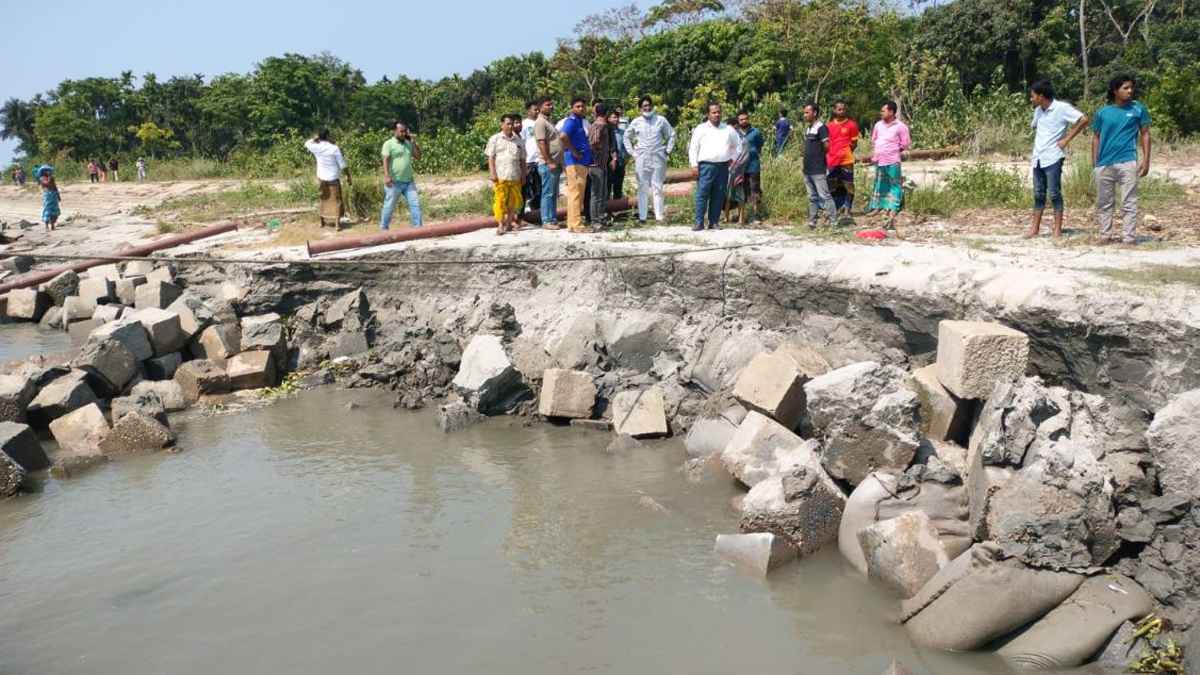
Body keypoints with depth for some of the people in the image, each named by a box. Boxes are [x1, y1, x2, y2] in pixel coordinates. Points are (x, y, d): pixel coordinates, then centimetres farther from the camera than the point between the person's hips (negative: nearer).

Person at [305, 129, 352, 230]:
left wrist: (316, 138, 15)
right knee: (336, 201, 3)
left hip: (321, 178, 4)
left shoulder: (316, 147, -7)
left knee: (323, 199, 20)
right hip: (333, 178, -4)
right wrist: (348, 176, -1)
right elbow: (343, 165, -12)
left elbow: (307, 143, 18)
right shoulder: (334, 148, -17)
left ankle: (322, 221, 28)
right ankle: (337, 224, -3)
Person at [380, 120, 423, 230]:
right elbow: (386, 160, -13)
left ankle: (417, 227, 6)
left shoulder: (408, 143, 13)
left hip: (408, 181, 5)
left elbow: (418, 156, 11)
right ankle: (383, 229, 14)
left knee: (415, 203, 1)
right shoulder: (389, 144, -5)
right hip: (394, 182, -5)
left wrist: (414, 142, 1)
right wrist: (387, 176, -24)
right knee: (389, 206, 3)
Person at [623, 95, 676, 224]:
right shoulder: (636, 122, 7)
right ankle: (642, 217, 3)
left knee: (657, 187, -1)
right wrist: (632, 152, 9)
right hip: (641, 159, 1)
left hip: (658, 158, -1)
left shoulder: (661, 120, 5)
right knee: (642, 188, 1)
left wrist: (667, 150, 5)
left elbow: (671, 135, 13)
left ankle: (660, 216, -1)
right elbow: (626, 137, 18)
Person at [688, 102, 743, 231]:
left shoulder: (728, 129, 14)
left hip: (723, 167, 3)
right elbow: (693, 148, 1)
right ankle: (699, 222, -6)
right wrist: (694, 165, -7)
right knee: (702, 194, -8)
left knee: (719, 196, 3)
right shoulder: (701, 129, 5)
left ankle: (714, 222, 10)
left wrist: (733, 158, 14)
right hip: (706, 166, -3)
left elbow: (738, 145, 27)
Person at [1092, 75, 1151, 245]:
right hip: (1104, 165, 2)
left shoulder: (1138, 109, 3)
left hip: (1127, 163, -2)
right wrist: (1094, 163, 7)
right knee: (1104, 203, 9)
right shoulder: (1103, 112, 6)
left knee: (1129, 203, -3)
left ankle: (1129, 238, -1)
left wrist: (1146, 159, -2)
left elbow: (1145, 134, 5)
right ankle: (1105, 236, 18)